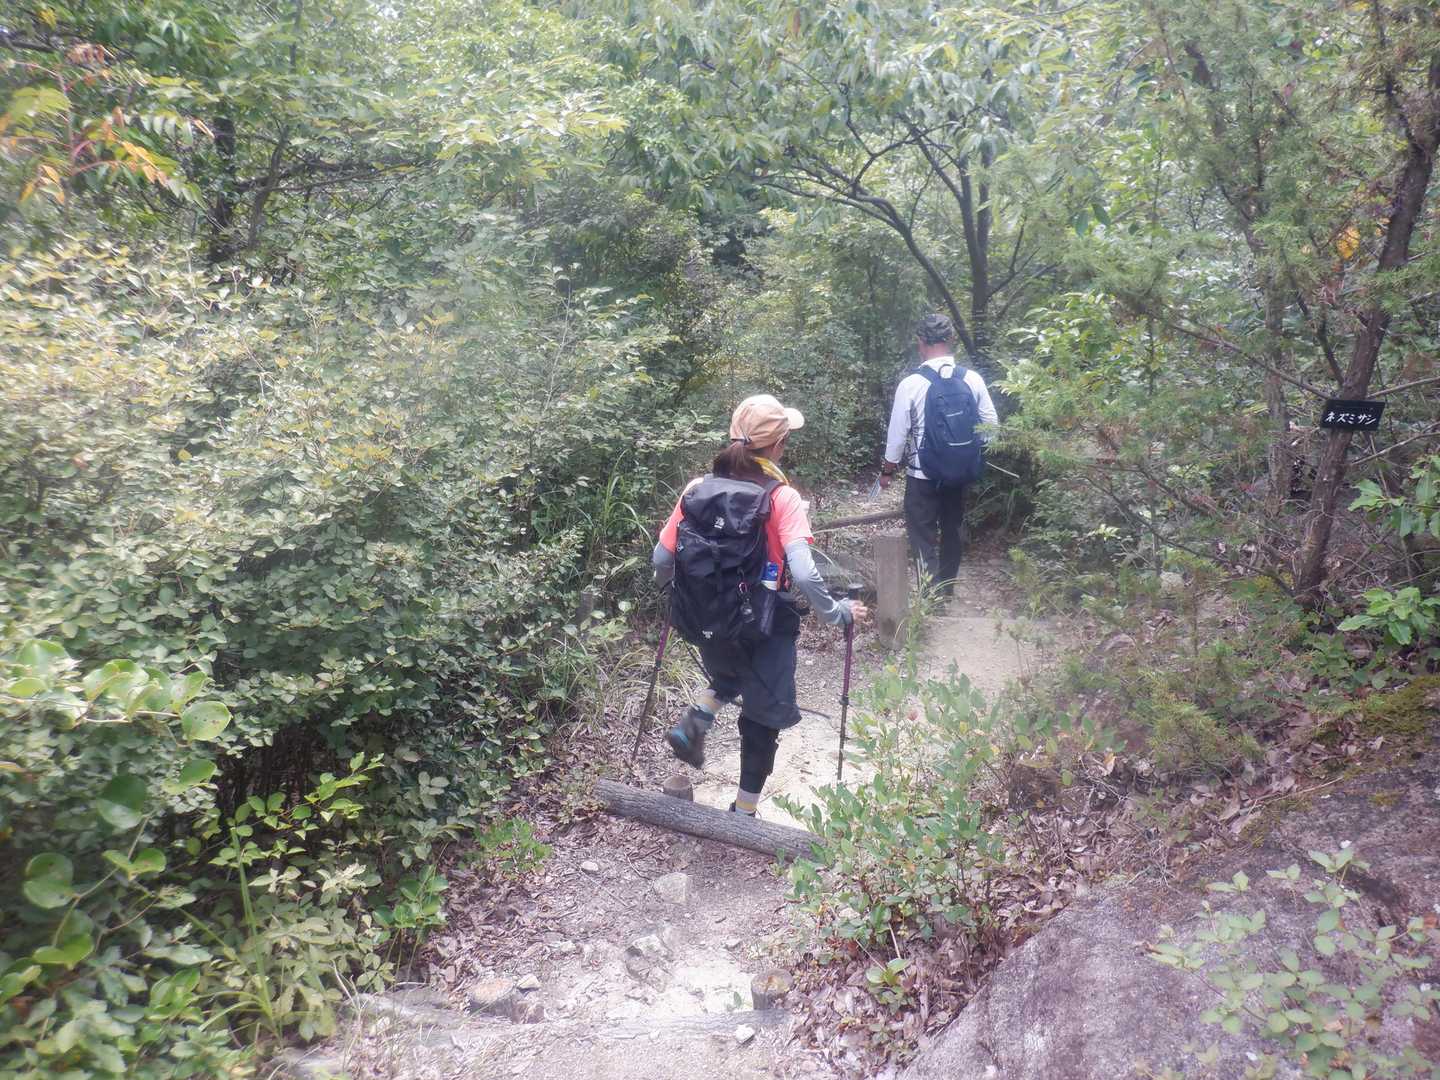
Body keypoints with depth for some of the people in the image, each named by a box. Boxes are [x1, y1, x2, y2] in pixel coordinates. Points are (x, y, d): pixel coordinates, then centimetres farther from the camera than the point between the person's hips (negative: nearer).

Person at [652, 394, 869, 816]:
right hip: (766, 626, -4)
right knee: (763, 716, 16)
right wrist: (839, 613, -10)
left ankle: (696, 719, 11)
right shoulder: (781, 498, -16)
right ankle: (745, 810, 24)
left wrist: (684, 590, 17)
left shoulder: (698, 488, -5)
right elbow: (803, 575, -26)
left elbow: (661, 560, -3)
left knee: (730, 674, 36)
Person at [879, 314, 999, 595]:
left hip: (922, 474, -4)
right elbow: (991, 426, 0)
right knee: (953, 530, 20)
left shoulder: (911, 383, -15)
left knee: (924, 538, 6)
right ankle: (947, 590, 35)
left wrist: (887, 471, 5)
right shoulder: (973, 379, -6)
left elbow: (898, 433, -9)